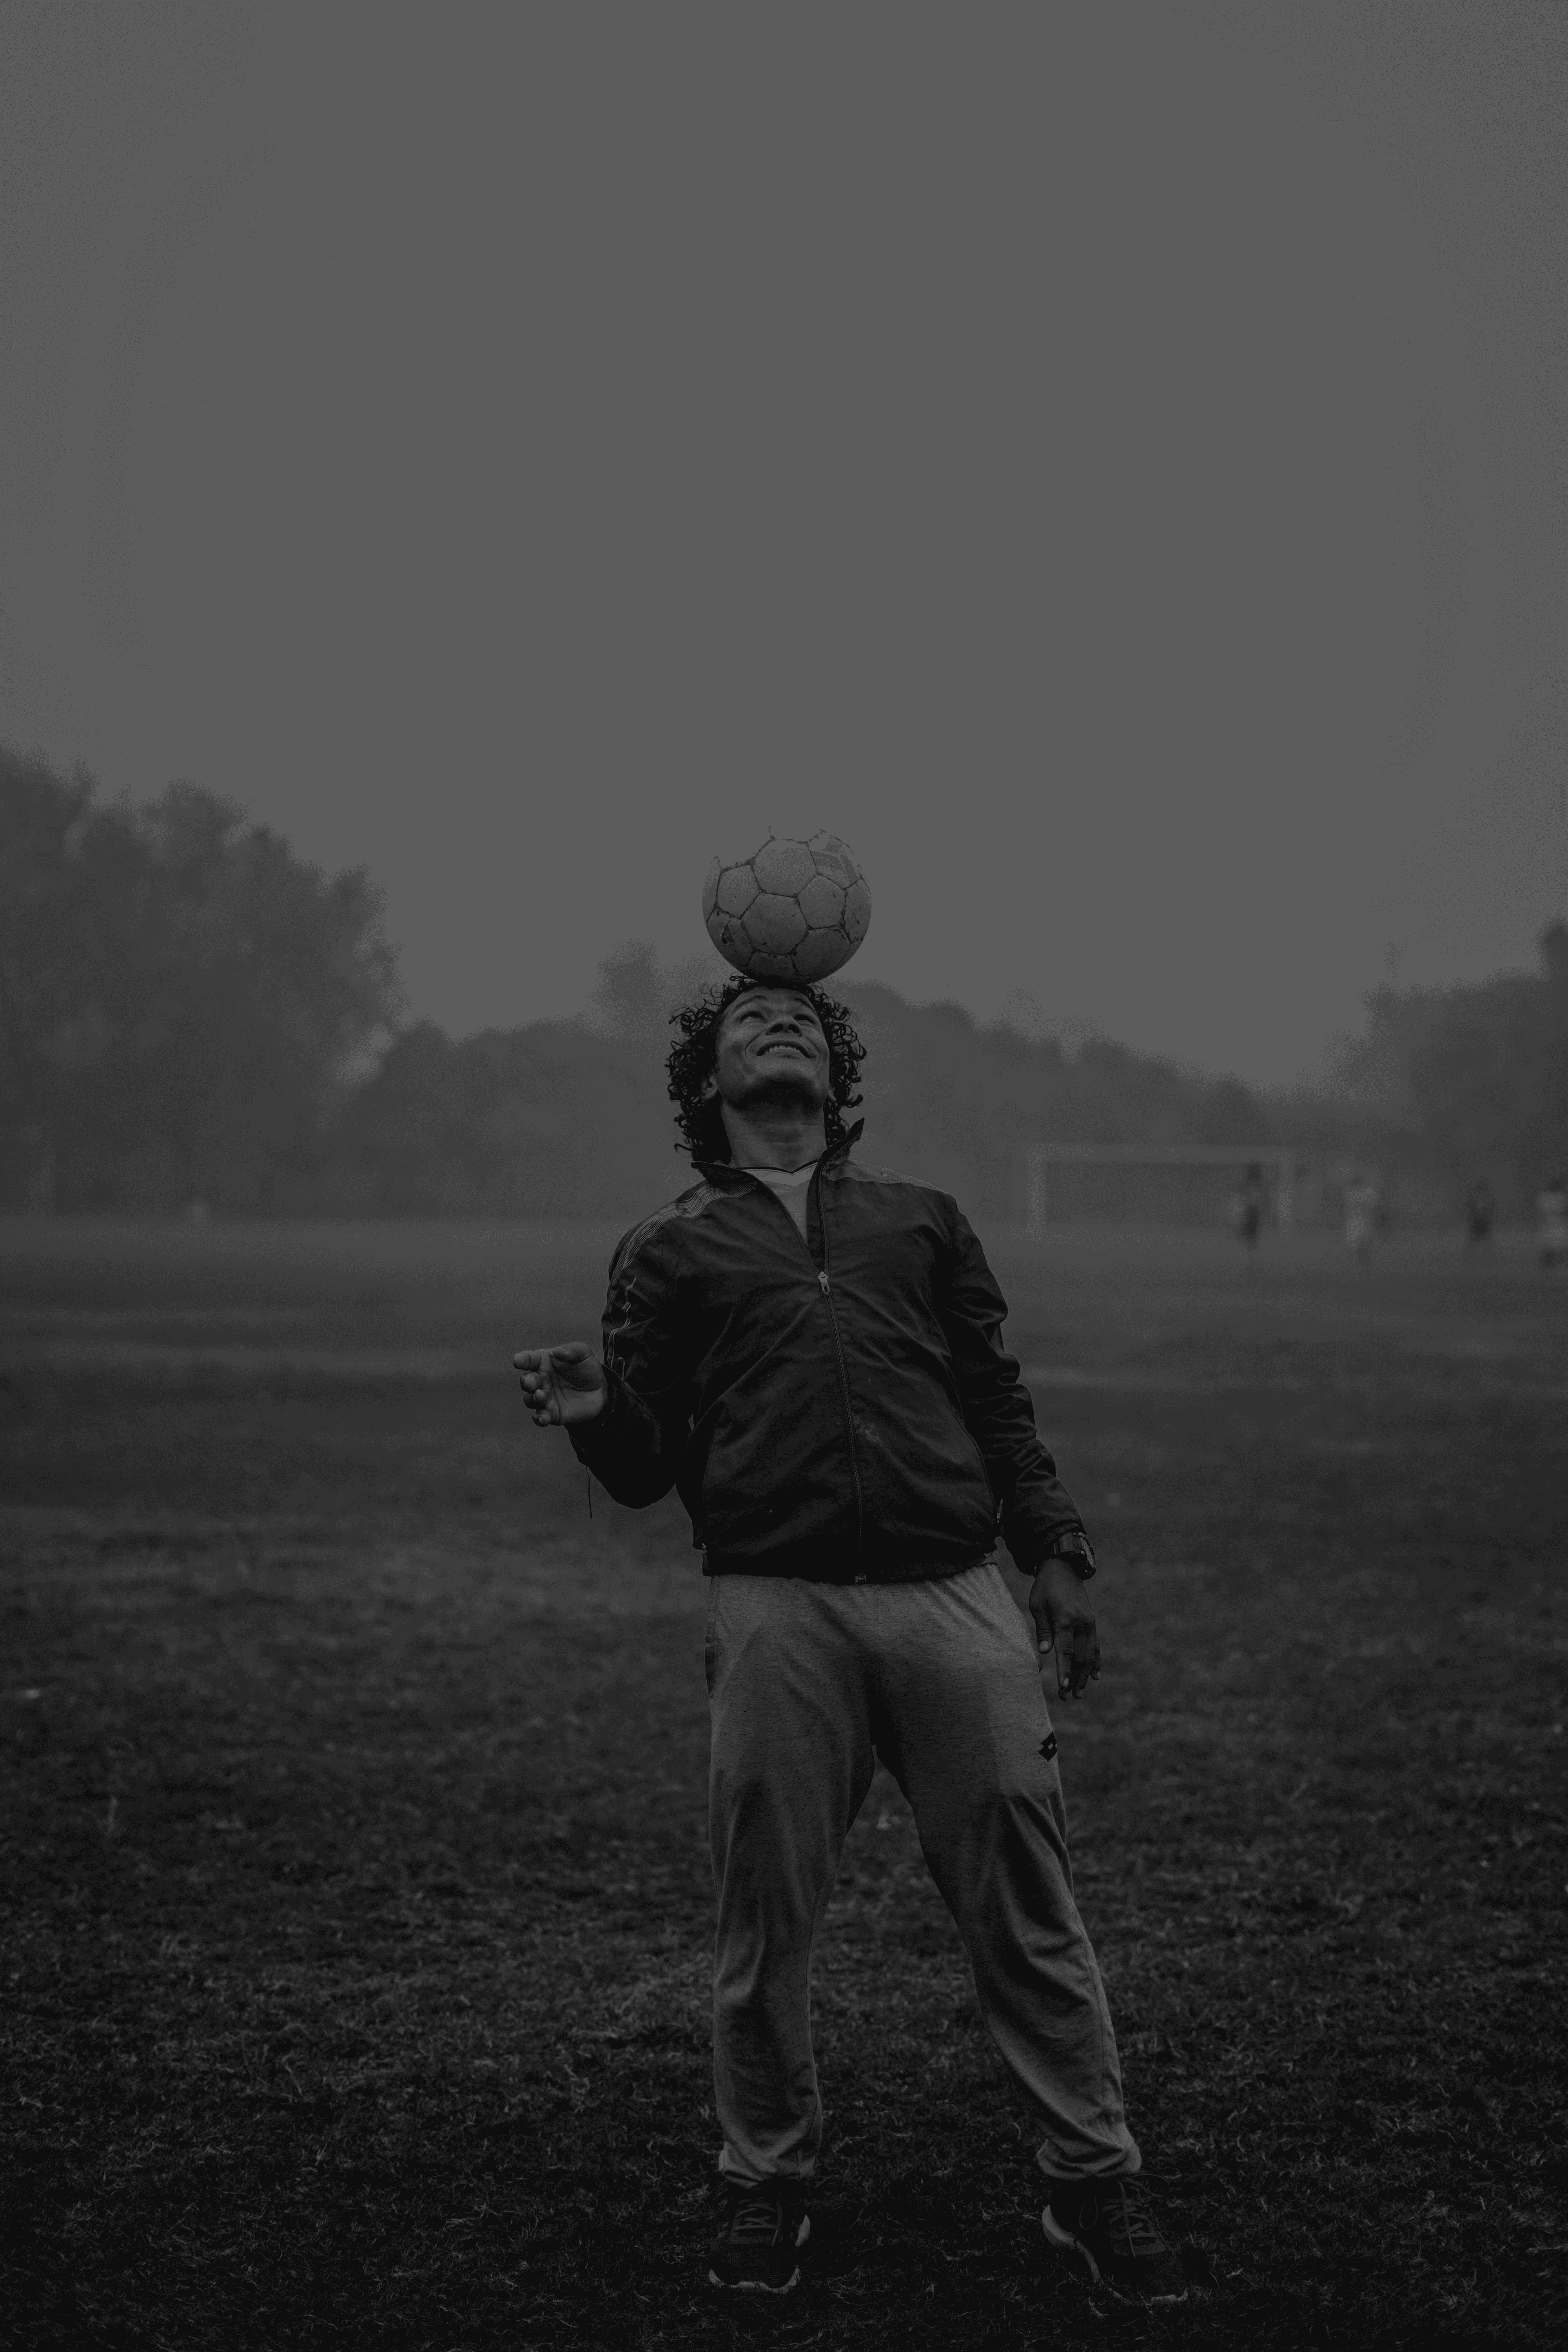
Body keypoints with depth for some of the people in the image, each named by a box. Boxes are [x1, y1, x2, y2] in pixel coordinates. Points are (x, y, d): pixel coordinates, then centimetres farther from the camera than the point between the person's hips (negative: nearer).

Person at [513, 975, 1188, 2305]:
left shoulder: (922, 1219, 21)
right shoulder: (671, 1250, 16)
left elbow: (1000, 1404, 19)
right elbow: (648, 1468, 11)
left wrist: (1056, 1556, 9)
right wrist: (595, 1416, -11)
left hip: (958, 1597, 1)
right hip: (778, 1609, -1)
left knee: (1029, 1916, 2)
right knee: (765, 1921, 4)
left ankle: (1097, 2188, 13)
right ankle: (767, 2189, 22)